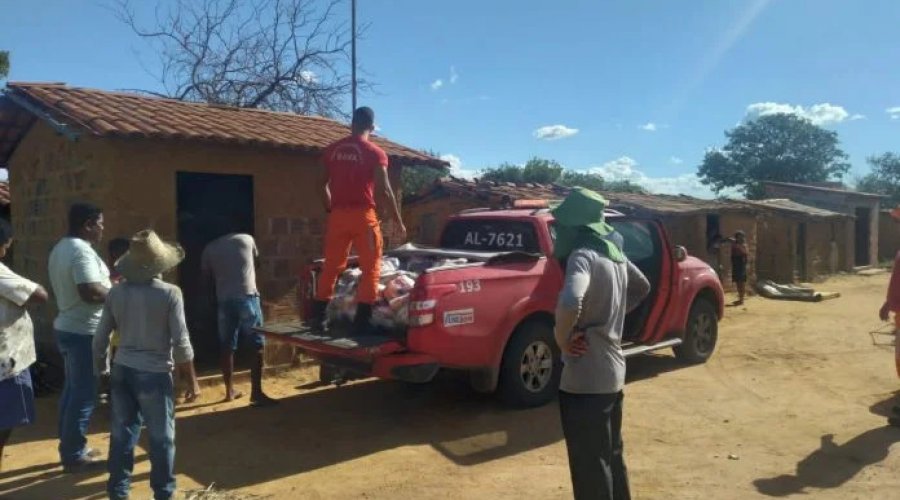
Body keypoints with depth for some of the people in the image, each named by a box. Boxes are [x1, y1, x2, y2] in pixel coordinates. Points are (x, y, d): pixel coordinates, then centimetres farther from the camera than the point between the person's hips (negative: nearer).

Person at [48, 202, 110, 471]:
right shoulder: (81, 250, -20)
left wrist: (106, 280, 14)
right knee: (84, 394, 0)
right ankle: (74, 456, 9)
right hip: (84, 332, -10)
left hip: (66, 327, 10)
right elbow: (91, 292, -30)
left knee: (72, 389, 18)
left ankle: (69, 448, 28)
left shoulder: (60, 248, 12)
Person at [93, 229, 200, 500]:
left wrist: (99, 369, 21)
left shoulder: (116, 292, 0)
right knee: (161, 436, 9)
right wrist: (192, 381, -5)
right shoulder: (170, 293, -13)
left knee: (122, 432, 15)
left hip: (122, 371, 5)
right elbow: (181, 343, -13)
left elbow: (100, 338, 6)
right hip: (155, 373, -4)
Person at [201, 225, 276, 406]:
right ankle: (256, 392, -7)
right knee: (258, 345, -2)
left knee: (227, 346, 11)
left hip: (224, 300, 3)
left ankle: (230, 390, 19)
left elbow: (207, 278, 16)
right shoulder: (247, 239, 8)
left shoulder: (209, 248, 10)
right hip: (247, 297, -3)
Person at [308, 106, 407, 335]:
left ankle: (317, 317, 15)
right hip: (363, 215, -4)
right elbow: (384, 191, -8)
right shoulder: (375, 153, -4)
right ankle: (362, 321, -1)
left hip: (338, 214, 5)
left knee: (331, 266, 13)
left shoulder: (332, 150, 10)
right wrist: (399, 222, -2)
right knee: (371, 268, 4)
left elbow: (323, 184, 14)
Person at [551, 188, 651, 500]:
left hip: (586, 379, -9)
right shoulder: (613, 252, 7)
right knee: (611, 455, 23)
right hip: (613, 372, 9)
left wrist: (561, 338, -20)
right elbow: (642, 288, 26)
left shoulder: (583, 255, -20)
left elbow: (570, 303, -39)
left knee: (590, 466, 4)